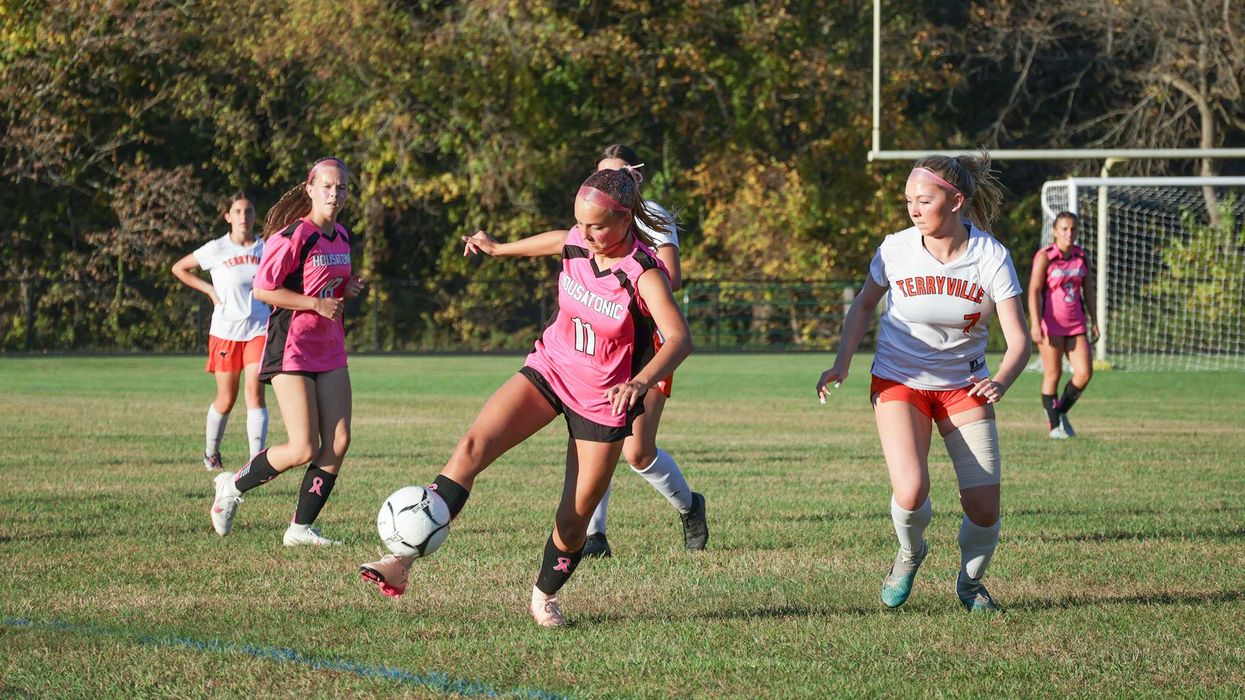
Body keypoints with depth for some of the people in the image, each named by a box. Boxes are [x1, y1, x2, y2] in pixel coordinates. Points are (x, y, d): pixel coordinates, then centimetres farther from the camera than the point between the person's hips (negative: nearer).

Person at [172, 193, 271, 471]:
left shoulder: (265, 249, 3)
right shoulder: (216, 250, -3)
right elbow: (178, 268, 8)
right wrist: (210, 290, 0)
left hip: (258, 330, 1)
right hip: (225, 331, -1)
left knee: (255, 393, -14)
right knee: (226, 400, 6)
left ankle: (257, 458, -17)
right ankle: (211, 452, 30)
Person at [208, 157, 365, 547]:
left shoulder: (341, 237, 11)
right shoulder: (293, 236, -14)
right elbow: (262, 290, -15)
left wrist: (347, 289, 2)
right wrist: (316, 304, -19)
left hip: (330, 350, 8)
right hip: (292, 349, -8)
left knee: (338, 442, -3)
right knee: (303, 450, -11)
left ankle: (301, 528, 6)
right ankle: (233, 486, 12)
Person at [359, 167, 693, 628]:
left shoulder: (644, 274, -24)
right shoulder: (578, 243, -7)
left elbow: (679, 338, -37)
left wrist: (640, 384, -55)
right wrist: (498, 249, 35)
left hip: (603, 400, -4)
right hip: (549, 369, 4)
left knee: (573, 521, 0)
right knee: (472, 448, -17)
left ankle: (545, 595, 32)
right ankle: (401, 561, -24)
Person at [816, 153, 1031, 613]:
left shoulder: (990, 257, -14)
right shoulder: (896, 248, -11)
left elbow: (1018, 339, -16)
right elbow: (865, 303, 9)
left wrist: (999, 382, -36)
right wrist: (842, 363, -4)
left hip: (964, 386, 1)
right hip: (899, 383, 0)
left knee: (984, 509, -8)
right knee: (910, 493, -24)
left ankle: (970, 582, 25)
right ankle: (909, 554, 12)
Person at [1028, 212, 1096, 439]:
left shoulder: (1081, 257, 10)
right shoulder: (1045, 257, -6)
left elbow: (1088, 288, 19)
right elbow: (1034, 291, -10)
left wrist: (1093, 319, 16)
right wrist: (1035, 323, -19)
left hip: (1076, 324, 5)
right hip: (1051, 324, -5)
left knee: (1084, 373, -4)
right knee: (1053, 375, 0)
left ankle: (1061, 412, 18)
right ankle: (1054, 424, 9)